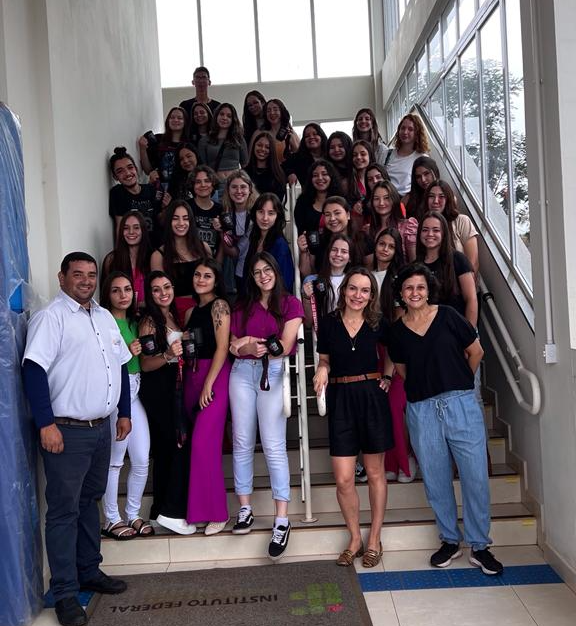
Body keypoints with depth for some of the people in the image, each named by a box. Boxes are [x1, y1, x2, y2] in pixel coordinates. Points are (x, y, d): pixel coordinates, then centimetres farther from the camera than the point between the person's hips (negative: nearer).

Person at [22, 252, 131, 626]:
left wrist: (124, 413, 16)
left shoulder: (105, 318, 13)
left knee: (90, 501, 17)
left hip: (102, 428, 7)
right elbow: (34, 370, -16)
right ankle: (65, 592, 11)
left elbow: (121, 366, 19)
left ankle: (89, 572, 30)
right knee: (64, 510, 1)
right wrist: (46, 424, -21)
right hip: (66, 431, -7)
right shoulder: (50, 318, -9)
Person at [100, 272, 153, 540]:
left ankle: (133, 515, 23)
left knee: (142, 460, 8)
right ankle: (112, 520, 16)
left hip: (135, 392, 7)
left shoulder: (134, 322, 15)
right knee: (114, 460, 1)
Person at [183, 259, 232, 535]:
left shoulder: (219, 305, -4)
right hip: (191, 376, 7)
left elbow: (222, 347, -11)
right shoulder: (191, 311, 17)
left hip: (215, 376, -7)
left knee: (204, 443, -11)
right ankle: (196, 507, 18)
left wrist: (208, 385, -14)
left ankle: (216, 512, -1)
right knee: (196, 442, 8)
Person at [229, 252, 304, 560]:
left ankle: (281, 521, -7)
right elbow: (233, 346, 10)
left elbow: (285, 346, -4)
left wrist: (249, 344, -13)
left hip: (273, 373, -4)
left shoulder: (290, 303, 6)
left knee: (273, 445, -10)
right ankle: (245, 509, 16)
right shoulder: (242, 306, 16)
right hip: (242, 373, 4)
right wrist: (242, 346, -13)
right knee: (242, 442, 4)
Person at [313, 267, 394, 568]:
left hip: (372, 397, 0)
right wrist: (321, 371, -11)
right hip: (340, 400, 0)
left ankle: (374, 540, 25)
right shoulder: (328, 323, -1)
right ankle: (354, 539, 20)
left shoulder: (377, 325, 0)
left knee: (375, 473, 10)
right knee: (343, 479, -1)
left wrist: (387, 376, 4)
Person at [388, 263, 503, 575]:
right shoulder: (397, 330, 4)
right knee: (435, 480, 9)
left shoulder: (448, 316, -2)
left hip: (461, 405, -2)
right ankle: (450, 541, 28)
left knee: (475, 476, 0)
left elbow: (476, 352, 8)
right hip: (422, 411, 2)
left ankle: (479, 546, 16)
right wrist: (425, 386, 9)